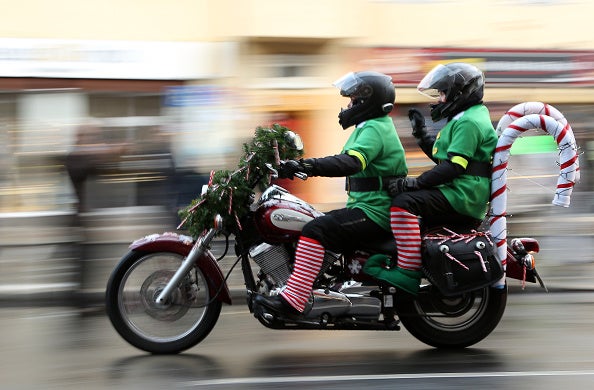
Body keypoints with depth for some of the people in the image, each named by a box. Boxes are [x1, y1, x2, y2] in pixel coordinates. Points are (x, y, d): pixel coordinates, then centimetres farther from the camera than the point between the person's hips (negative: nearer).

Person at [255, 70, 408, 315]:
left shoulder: (374, 129, -13)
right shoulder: (372, 126, 21)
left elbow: (351, 163, -31)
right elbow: (347, 159, 26)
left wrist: (309, 166, -41)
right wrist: (301, 167, 20)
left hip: (374, 212, -11)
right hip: (367, 206, 11)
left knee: (316, 231, -26)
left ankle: (293, 299, -33)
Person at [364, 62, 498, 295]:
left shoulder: (469, 122, -12)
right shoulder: (464, 119, 23)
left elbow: (454, 166, -22)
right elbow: (441, 156, 33)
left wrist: (416, 183, -23)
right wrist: (420, 133, 26)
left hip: (462, 197, -12)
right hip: (456, 192, 12)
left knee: (404, 204, -26)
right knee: (406, 198, 21)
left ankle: (408, 272, -30)